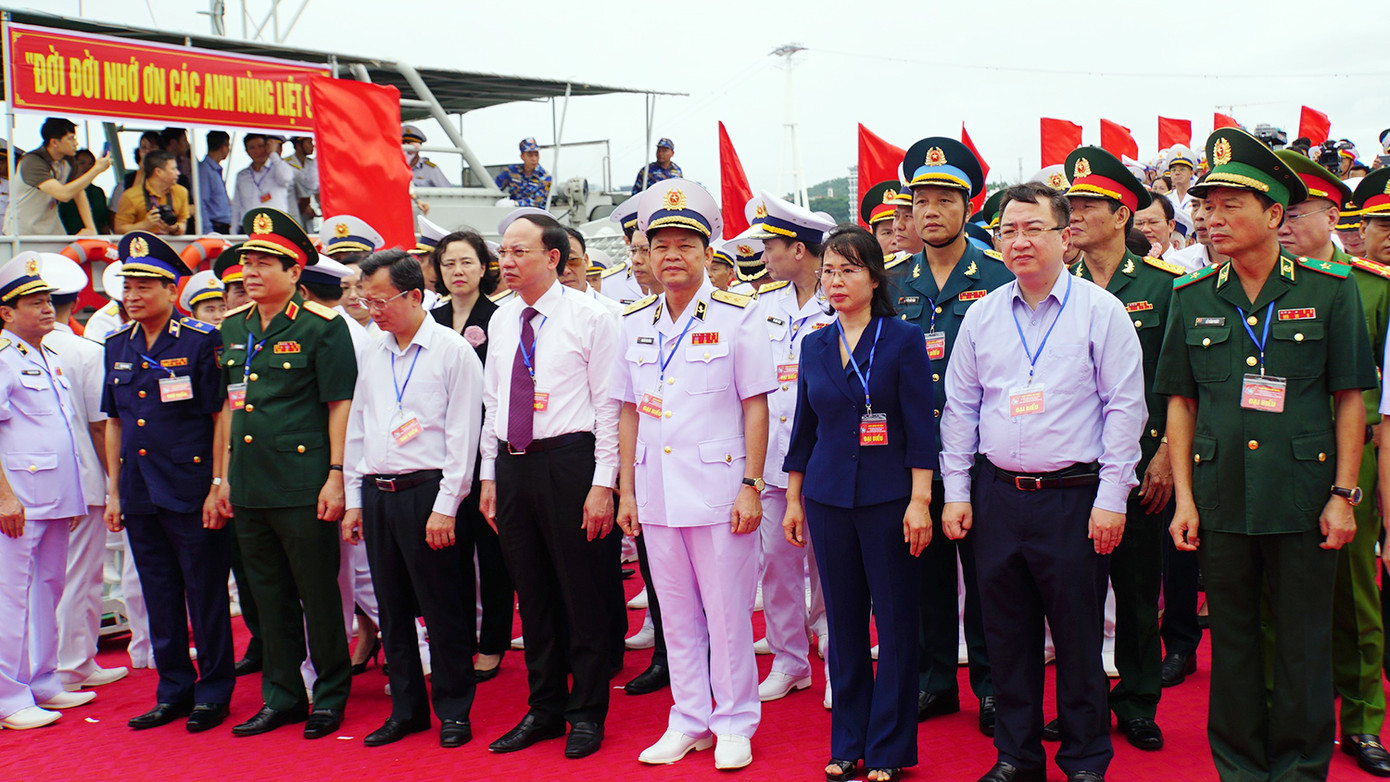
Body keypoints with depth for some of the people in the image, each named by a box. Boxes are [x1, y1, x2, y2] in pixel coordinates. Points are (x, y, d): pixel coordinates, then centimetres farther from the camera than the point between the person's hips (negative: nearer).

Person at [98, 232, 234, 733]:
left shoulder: (202, 341, -7)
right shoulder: (117, 347, 11)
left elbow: (222, 417, -8)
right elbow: (115, 422, 16)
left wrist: (218, 486, -12)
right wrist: (113, 491, 13)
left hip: (192, 491, -6)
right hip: (139, 494, 6)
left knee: (206, 594, 3)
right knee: (160, 596, 13)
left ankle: (213, 691, 16)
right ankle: (174, 689, 25)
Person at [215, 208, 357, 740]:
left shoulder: (321, 327, -7)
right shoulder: (233, 328, 12)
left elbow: (340, 405, -9)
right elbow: (230, 405, 17)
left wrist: (335, 476, -13)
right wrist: (225, 475, 15)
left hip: (304, 485, -6)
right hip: (248, 486, 6)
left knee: (318, 593, 3)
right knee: (269, 596, 14)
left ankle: (330, 696, 18)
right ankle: (281, 696, 26)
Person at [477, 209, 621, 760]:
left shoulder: (590, 318, -6)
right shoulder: (501, 320, 12)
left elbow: (608, 405, -8)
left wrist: (602, 485, -13)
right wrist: (489, 477, 13)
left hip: (568, 461, -6)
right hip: (511, 464, 6)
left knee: (581, 593, 3)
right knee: (532, 594, 14)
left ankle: (587, 714, 18)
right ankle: (544, 708, 28)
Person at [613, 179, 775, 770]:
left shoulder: (736, 316, -3)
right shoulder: (634, 323, 9)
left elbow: (755, 406, -4)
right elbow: (629, 412, 12)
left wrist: (751, 486, -10)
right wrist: (626, 492, 9)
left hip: (717, 488, -4)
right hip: (656, 493, 4)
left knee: (727, 614, 3)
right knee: (677, 615, 12)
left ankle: (735, 725, 19)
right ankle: (689, 722, 26)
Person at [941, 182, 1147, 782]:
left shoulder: (1100, 310, -1)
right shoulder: (982, 315, 9)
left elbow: (1124, 407, -4)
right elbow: (959, 408, 12)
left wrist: (1110, 498, -9)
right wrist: (956, 492, 7)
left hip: (1073, 497, -3)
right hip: (997, 495, 4)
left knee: (1078, 637, 4)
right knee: (1007, 635, 11)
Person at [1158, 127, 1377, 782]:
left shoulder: (1330, 290, -2)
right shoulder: (1191, 298, 4)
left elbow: (1350, 399, 1)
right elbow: (1181, 403, 7)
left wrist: (1342, 495, -4)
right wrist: (1184, 498, 2)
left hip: (1304, 499, -2)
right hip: (1221, 499, 2)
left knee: (1303, 644, 8)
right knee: (1232, 641, 12)